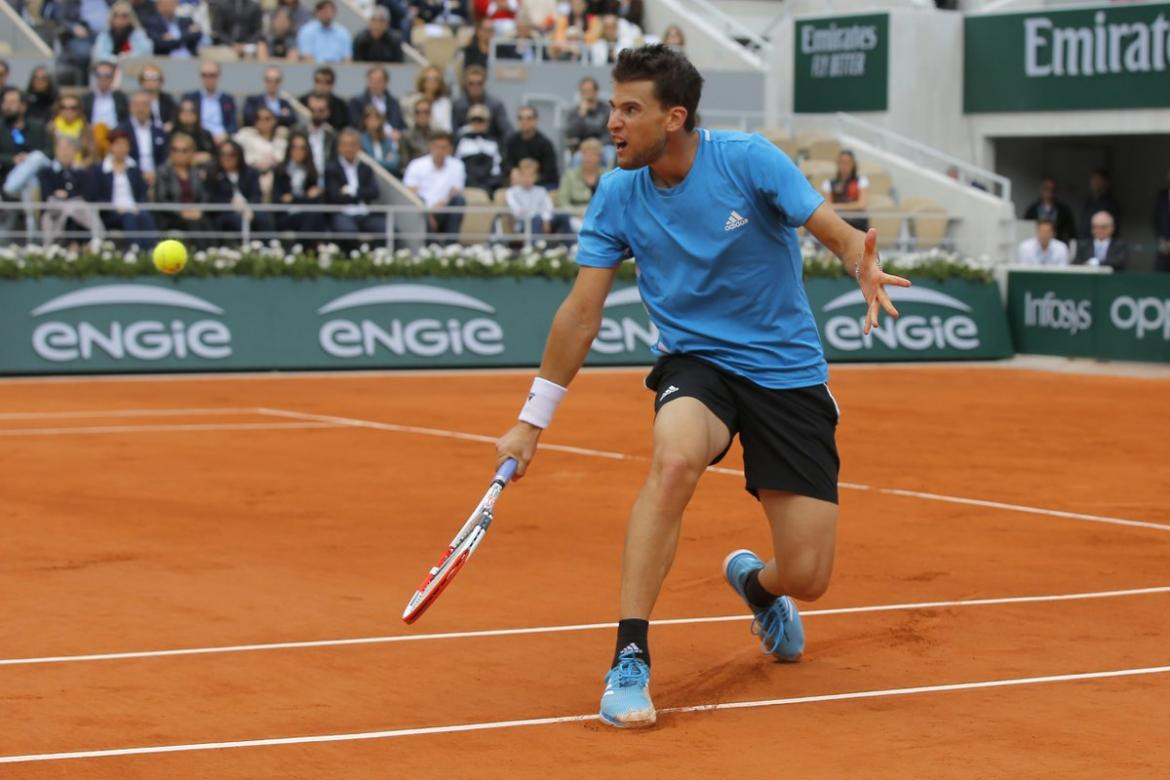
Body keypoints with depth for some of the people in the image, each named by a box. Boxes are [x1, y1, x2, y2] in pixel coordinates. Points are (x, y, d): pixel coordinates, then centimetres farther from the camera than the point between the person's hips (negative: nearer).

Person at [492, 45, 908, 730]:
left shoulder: (748, 159, -15)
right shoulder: (617, 196, -6)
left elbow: (840, 234, -15)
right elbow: (582, 313, 0)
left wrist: (865, 267, -40)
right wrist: (533, 420, 0)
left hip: (788, 372, -1)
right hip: (695, 363, 1)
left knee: (807, 578, -6)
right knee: (675, 458, -37)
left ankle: (754, 581, 36)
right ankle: (630, 660, -30)